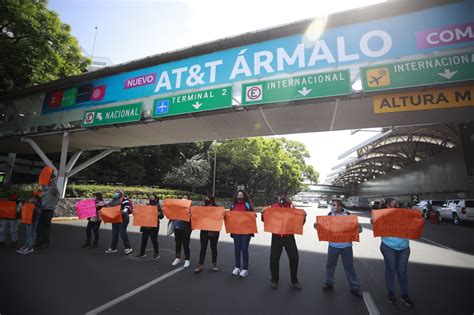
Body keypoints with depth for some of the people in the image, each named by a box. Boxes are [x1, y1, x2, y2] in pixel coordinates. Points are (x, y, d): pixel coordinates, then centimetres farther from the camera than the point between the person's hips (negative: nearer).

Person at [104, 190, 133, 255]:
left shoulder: (124, 199, -9)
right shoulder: (113, 200, 17)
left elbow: (127, 207, -19)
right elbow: (109, 207, 28)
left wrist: (123, 211, -39)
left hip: (123, 218, -9)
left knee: (122, 233, -10)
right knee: (114, 233, 15)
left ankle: (128, 248, -2)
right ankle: (113, 248, 27)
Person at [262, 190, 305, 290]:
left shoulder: (292, 207, -1)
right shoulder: (273, 206, -1)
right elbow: (266, 219, 4)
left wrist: (303, 217, -17)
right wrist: (263, 215, -17)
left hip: (289, 237, 0)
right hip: (276, 237, 0)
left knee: (294, 258, 6)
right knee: (274, 259, 5)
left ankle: (294, 281, 27)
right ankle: (274, 280, 27)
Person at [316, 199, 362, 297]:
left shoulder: (348, 214, -7)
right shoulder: (329, 215, -3)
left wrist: (359, 229, -22)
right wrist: (318, 227, -16)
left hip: (346, 245, -1)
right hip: (333, 245, 2)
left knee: (349, 266, 10)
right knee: (330, 264, 13)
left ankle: (354, 287, 26)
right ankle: (329, 283, 31)